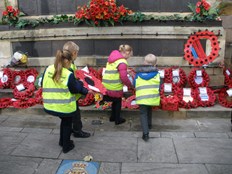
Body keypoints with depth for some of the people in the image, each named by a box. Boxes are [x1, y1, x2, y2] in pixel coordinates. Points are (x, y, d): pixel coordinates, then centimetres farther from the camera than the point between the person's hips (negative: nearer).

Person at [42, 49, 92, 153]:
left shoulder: (48, 69, -3)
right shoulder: (69, 74, -20)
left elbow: (43, 85, 8)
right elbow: (75, 89, -11)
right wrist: (86, 91, 7)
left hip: (50, 105, 6)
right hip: (65, 106, -6)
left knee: (64, 120, 29)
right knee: (67, 124, 19)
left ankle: (62, 141, 42)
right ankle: (66, 146, 30)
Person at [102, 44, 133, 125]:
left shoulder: (112, 58, 11)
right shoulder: (122, 62, -17)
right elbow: (124, 77, -19)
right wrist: (130, 84, -3)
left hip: (106, 84, 8)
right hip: (115, 87, -8)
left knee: (115, 101, 25)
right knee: (118, 102, 13)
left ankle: (113, 117, 39)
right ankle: (117, 120, 25)